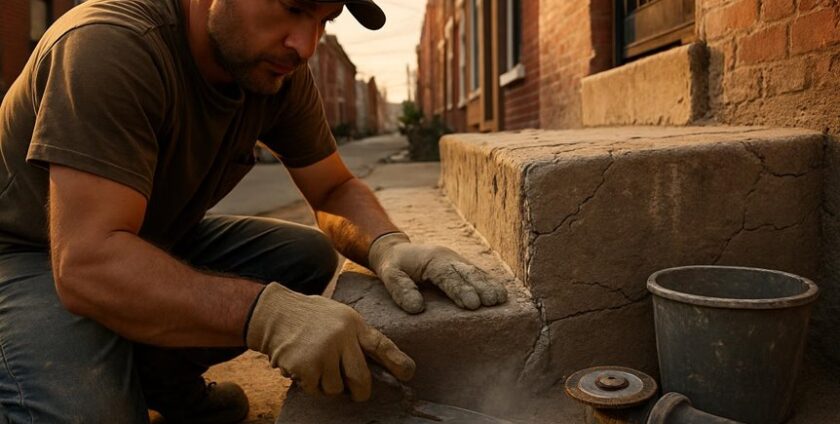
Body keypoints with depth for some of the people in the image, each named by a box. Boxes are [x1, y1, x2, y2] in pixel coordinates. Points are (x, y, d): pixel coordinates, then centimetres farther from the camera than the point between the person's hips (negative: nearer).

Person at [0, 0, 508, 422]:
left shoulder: (279, 66, -10)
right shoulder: (112, 46, -30)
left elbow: (335, 188, -3)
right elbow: (86, 262, -37)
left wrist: (387, 245, -26)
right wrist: (267, 314, -48)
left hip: (159, 239, 7)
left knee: (308, 258, -10)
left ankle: (160, 373, 6)